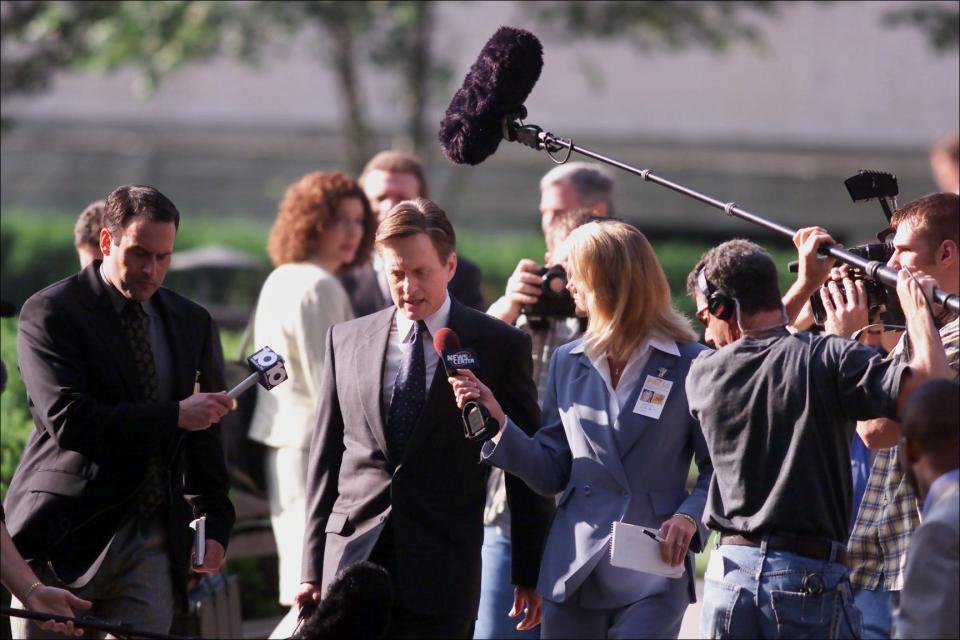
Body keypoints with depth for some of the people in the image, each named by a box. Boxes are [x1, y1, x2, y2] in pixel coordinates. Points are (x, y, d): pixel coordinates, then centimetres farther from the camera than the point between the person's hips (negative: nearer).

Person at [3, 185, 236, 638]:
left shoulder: (191, 324, 12)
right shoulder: (50, 313, -5)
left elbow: (205, 434, 17)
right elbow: (68, 420, -18)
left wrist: (213, 524, 8)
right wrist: (174, 415, -19)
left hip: (154, 544, 4)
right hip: (68, 536, -4)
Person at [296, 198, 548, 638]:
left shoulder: (500, 346, 1)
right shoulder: (346, 341, 10)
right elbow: (325, 459, 12)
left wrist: (529, 573, 5)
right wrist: (313, 568, 8)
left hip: (442, 574, -2)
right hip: (351, 560, 3)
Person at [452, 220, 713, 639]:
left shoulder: (689, 364, -2)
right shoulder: (568, 363, 12)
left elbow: (718, 468, 1)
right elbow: (553, 474, 11)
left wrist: (688, 518, -16)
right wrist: (499, 424, -1)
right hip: (574, 572, 4)